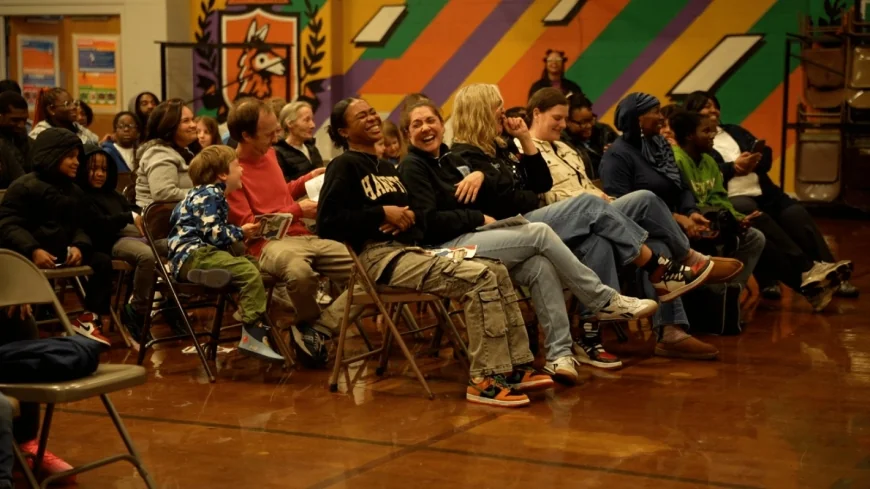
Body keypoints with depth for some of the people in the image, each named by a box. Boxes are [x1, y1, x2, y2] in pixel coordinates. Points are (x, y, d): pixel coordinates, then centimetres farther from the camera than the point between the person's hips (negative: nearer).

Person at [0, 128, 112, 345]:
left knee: (102, 261, -3)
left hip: (63, 254, 7)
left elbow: (78, 227, 15)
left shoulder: (74, 191, 19)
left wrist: (78, 246, -12)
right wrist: (33, 250, -30)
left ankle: (89, 317, 2)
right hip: (28, 255, -7)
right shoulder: (24, 186, -4)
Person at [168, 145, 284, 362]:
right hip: (192, 254, -11)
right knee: (249, 271, -27)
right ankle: (253, 334, -31)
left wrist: (239, 234, 17)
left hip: (202, 253, 11)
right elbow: (213, 233, -19)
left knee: (257, 266, 10)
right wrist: (240, 233, -4)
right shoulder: (209, 196, -9)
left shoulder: (209, 194, 24)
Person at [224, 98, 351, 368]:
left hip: (303, 237, 8)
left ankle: (316, 331, -13)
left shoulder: (269, 153, 15)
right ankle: (311, 324, -11)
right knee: (299, 270, -43)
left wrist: (307, 179, 14)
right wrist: (297, 210, -11)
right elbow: (246, 226, -13)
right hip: (268, 243, -8)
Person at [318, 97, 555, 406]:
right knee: (479, 279, -23)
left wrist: (408, 215, 3)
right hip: (379, 256, -9)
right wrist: (383, 213, -14)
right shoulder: (345, 166, -1)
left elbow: (421, 211, 28)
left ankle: (516, 367, -3)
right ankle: (484, 380, -24)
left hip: (411, 250, 9)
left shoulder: (386, 168, 25)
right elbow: (328, 222, -14)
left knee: (497, 272, -4)